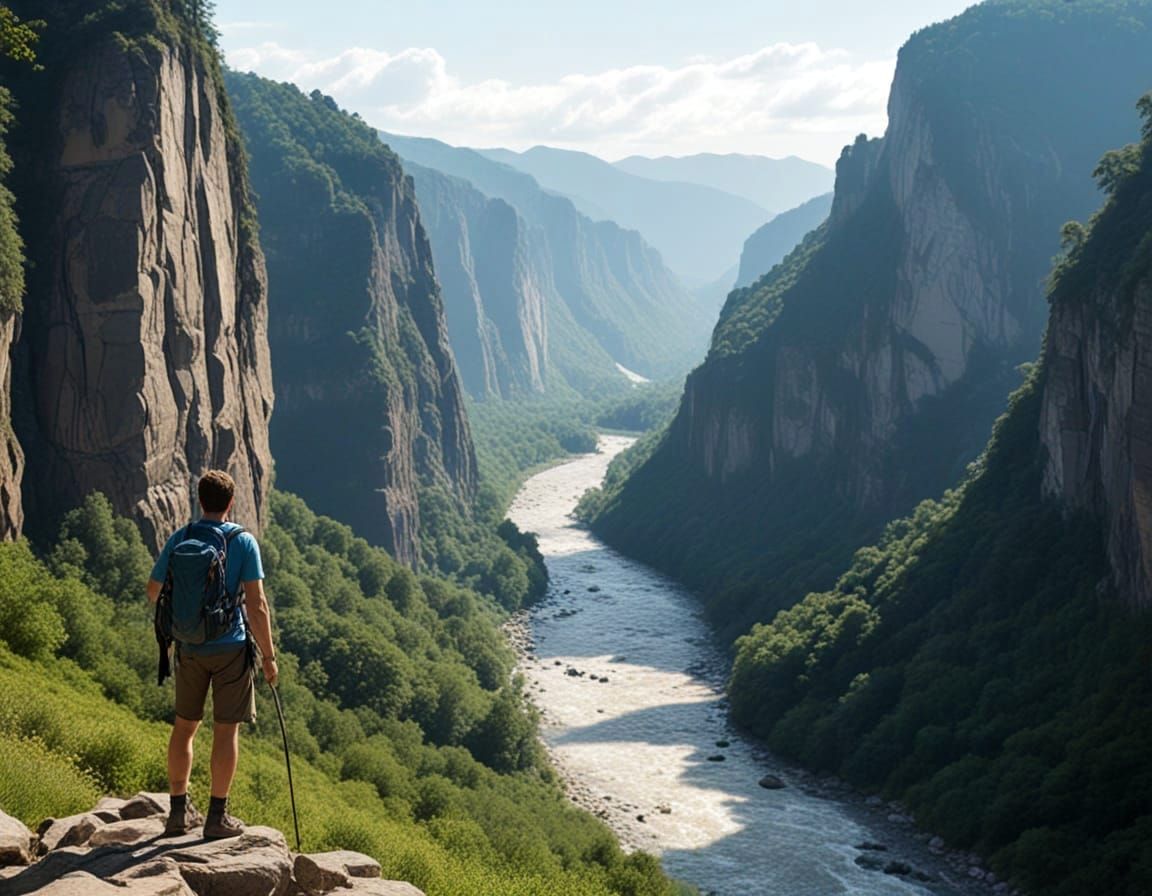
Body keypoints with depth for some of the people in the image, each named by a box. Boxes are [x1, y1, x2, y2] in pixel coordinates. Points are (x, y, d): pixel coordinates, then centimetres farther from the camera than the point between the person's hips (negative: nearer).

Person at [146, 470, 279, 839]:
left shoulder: (179, 539, 0)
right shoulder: (243, 542, -9)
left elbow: (154, 591, 8)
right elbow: (256, 603, -13)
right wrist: (268, 655, -7)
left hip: (189, 647, 3)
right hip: (231, 647, -3)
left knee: (184, 725, 15)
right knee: (226, 728, 3)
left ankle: (179, 810, 19)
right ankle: (218, 816, 6)